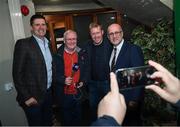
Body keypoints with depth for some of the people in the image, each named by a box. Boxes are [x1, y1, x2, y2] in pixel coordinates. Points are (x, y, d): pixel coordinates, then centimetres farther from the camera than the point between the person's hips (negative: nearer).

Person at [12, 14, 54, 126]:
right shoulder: (23, 44, -13)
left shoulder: (48, 43, 8)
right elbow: (17, 73, -14)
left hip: (48, 92, 6)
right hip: (33, 96, -6)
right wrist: (26, 97, -15)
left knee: (48, 122, 21)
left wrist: (52, 87, 8)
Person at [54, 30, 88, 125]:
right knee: (66, 118, 19)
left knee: (78, 117, 21)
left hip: (78, 93, 2)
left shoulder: (82, 54, 1)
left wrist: (83, 81, -7)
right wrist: (63, 80, -22)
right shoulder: (58, 55, -9)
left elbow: (85, 70, 7)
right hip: (64, 93, -2)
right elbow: (55, 73, -6)